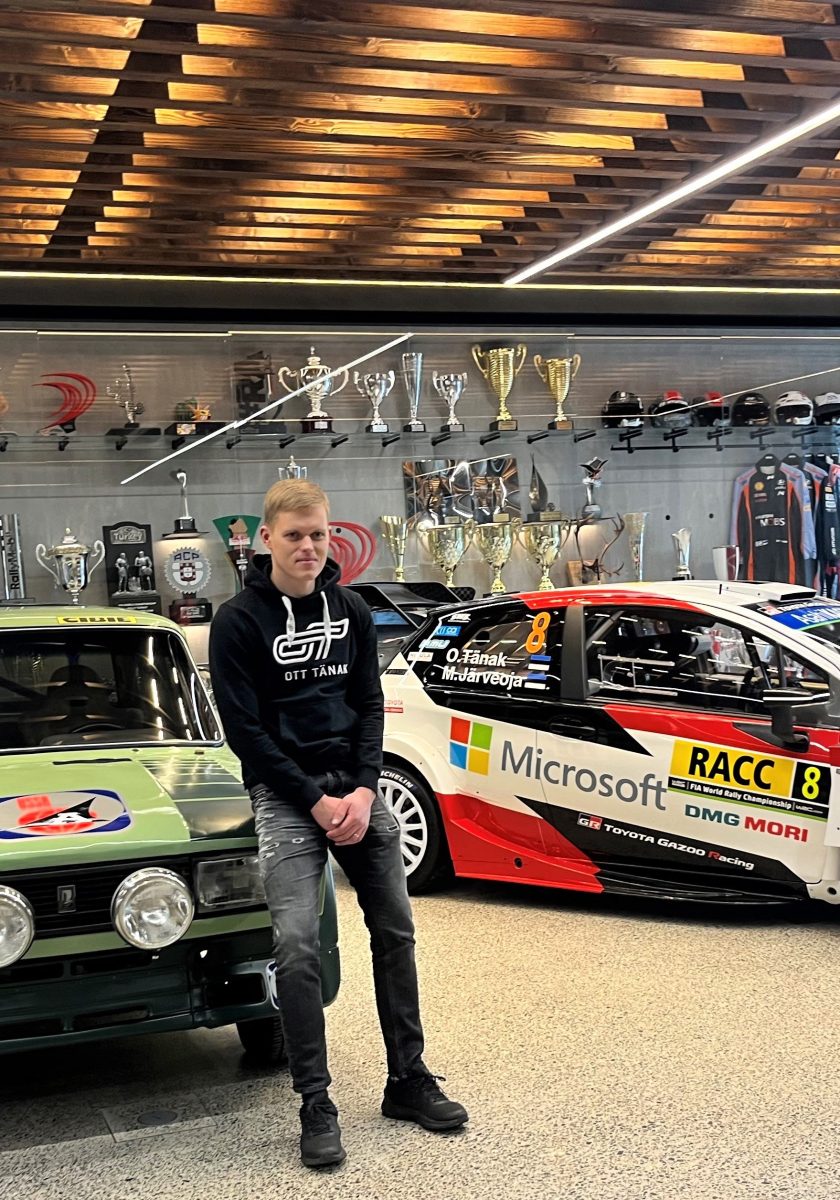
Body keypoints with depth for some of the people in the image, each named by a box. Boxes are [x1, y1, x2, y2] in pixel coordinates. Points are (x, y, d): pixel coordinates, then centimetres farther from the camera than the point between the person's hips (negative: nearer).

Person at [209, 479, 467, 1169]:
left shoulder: (351, 610, 7)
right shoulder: (239, 621, -6)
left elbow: (370, 704, 7)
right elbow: (244, 728, -9)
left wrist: (364, 790, -8)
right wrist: (316, 800, -14)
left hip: (358, 787, 5)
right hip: (286, 795, -4)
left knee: (395, 930, 7)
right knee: (297, 945, -13)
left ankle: (408, 1080, 21)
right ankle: (316, 1106, 0)